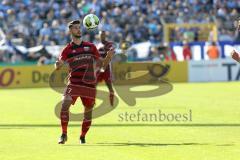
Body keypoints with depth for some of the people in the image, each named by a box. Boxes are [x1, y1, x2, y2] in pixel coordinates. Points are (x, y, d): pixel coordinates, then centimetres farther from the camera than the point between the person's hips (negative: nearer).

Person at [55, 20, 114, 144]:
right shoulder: (68, 49, 6)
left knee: (88, 111, 6)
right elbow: (58, 65, 0)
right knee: (65, 105, -21)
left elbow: (99, 64, 17)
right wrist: (58, 64, -23)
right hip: (74, 82, -2)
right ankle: (64, 134, -9)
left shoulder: (90, 47, 13)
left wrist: (108, 57, -1)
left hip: (90, 84, 2)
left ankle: (83, 136, 26)